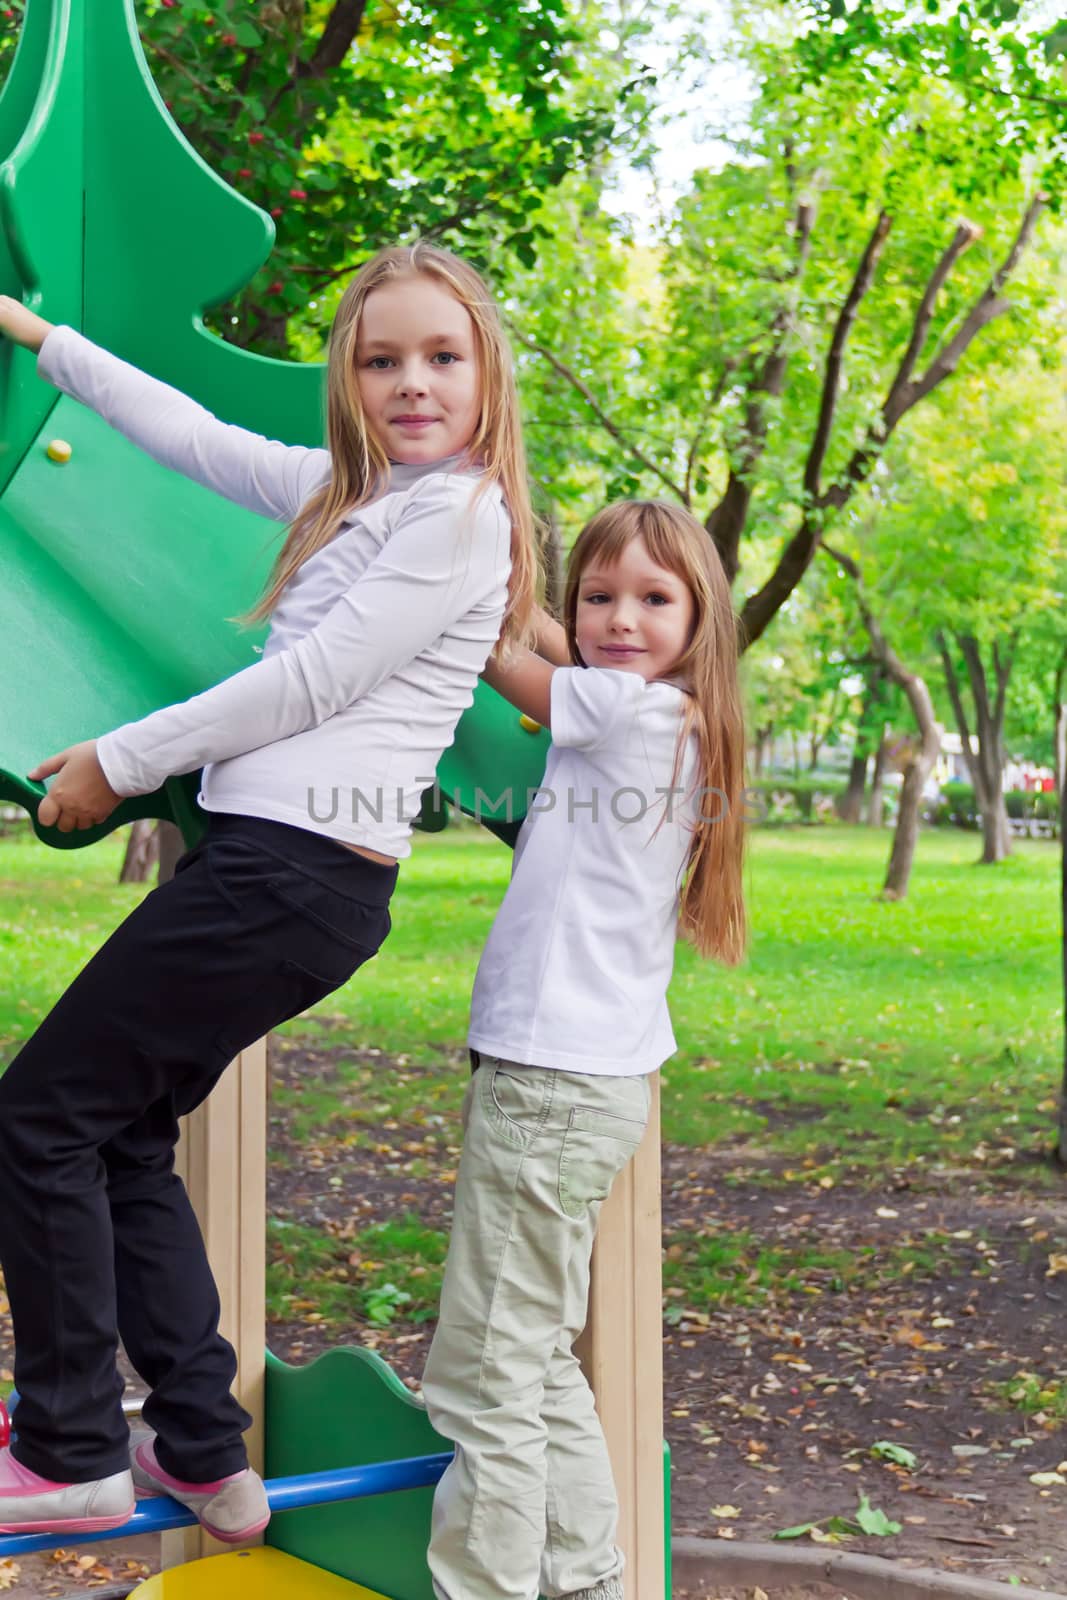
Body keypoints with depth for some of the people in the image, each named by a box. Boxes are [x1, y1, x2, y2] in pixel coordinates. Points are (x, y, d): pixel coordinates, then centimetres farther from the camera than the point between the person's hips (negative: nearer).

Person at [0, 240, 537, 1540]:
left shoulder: (460, 512, -9)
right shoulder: (351, 491, 17)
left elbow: (316, 679, -13)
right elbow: (195, 437, 28)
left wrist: (124, 760, -5)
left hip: (297, 871, -9)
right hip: (268, 860, 9)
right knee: (122, 1133, 13)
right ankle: (204, 1457, 18)